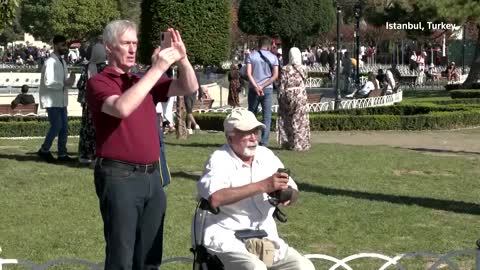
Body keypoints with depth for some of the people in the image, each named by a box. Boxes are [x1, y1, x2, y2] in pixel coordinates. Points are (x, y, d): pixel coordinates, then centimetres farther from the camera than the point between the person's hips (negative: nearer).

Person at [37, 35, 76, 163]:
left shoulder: (62, 62, 14)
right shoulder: (51, 62, -15)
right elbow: (49, 82, -23)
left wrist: (70, 81, -3)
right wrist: (65, 83, -17)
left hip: (61, 100, 9)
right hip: (52, 100, -9)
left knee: (64, 127, 7)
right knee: (56, 126, -11)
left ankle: (62, 154, 13)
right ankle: (44, 150, 5)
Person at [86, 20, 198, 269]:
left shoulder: (144, 82, 17)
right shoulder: (98, 83, -4)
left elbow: (190, 88, 11)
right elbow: (122, 108, -25)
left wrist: (182, 59, -8)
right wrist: (157, 69, -23)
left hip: (152, 175, 7)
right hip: (119, 177, -7)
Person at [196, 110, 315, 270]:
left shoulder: (266, 156, 9)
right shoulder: (219, 160, -10)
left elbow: (294, 192, 12)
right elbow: (215, 198, -29)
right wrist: (262, 186, -28)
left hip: (266, 238, 6)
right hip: (228, 239, -6)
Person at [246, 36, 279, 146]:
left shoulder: (251, 55, 2)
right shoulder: (273, 57, 4)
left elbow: (248, 73, -9)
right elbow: (275, 75, -6)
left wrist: (256, 86, -15)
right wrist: (263, 86, -9)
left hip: (253, 89, 0)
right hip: (268, 89, 0)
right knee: (266, 117, 2)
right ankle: (264, 142, -4)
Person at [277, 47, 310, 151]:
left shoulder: (285, 69, -6)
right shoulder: (303, 69, -2)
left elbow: (282, 85, -6)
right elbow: (304, 82, 4)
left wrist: (280, 98, 0)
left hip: (288, 94, 0)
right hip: (301, 94, 0)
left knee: (287, 120, 12)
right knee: (300, 120, 5)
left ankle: (287, 143, 15)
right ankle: (299, 144, 6)